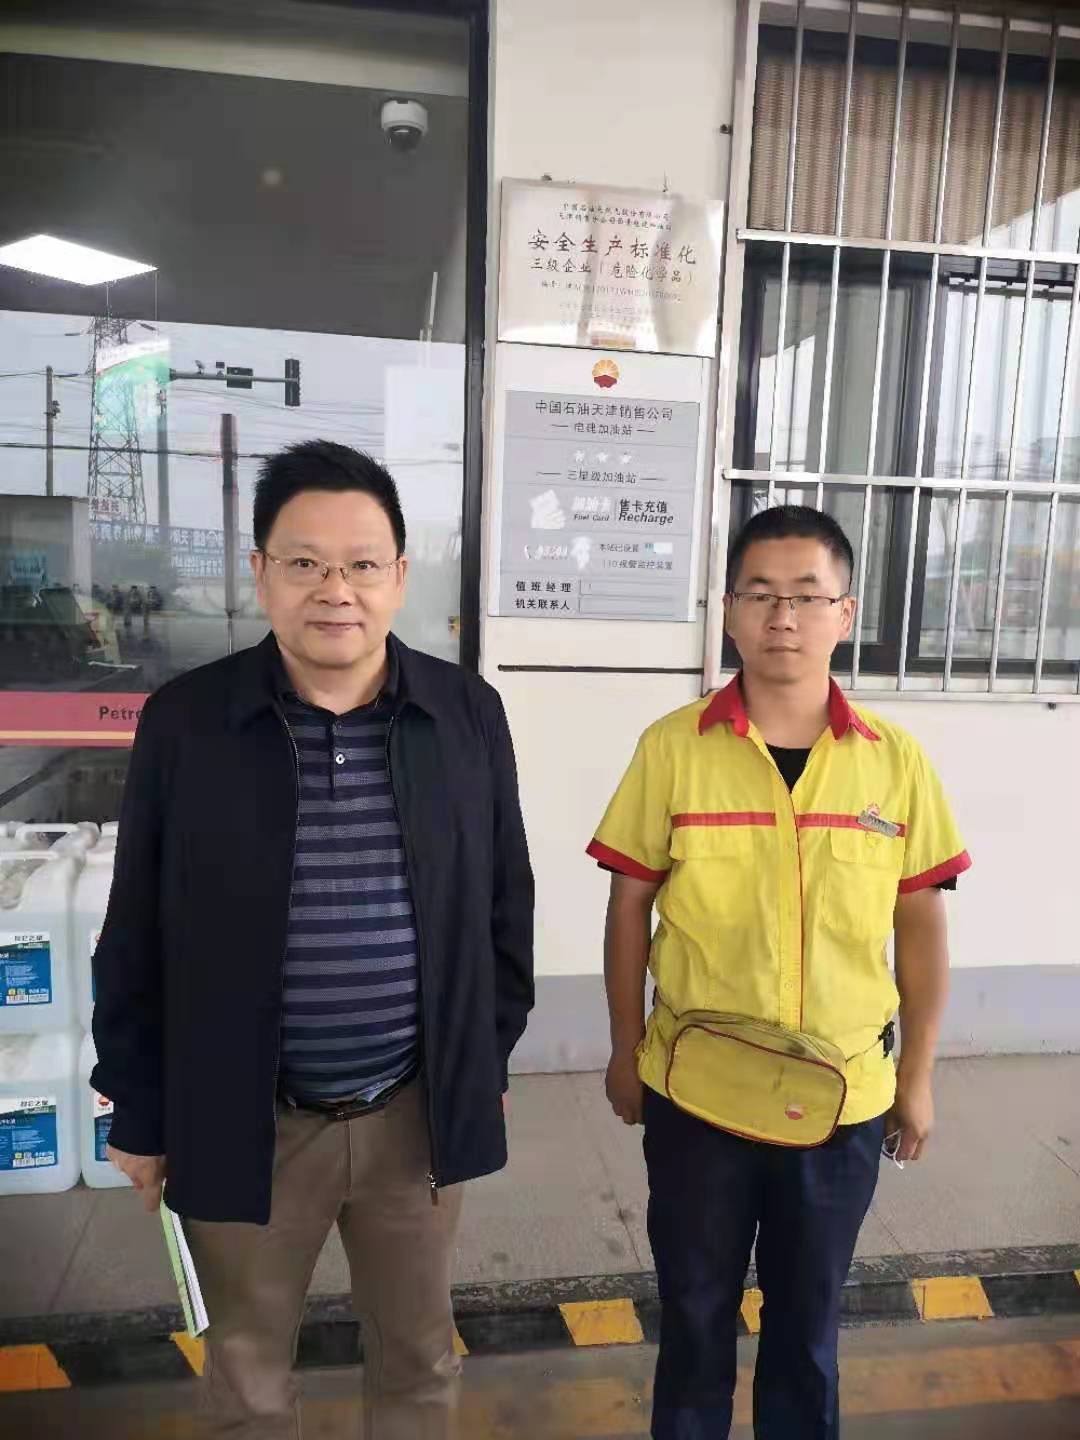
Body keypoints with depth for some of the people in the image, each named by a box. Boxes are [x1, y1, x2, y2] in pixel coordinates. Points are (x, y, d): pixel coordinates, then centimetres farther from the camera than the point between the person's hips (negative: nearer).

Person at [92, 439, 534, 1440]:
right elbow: (136, 936, -2)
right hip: (241, 1119, 0)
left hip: (419, 1112, 1)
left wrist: (491, 1061, 7)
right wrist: (139, 1112, 2)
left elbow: (505, 903, 3)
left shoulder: (469, 714, -6)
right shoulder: (184, 720, -10)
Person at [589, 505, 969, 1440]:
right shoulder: (672, 749, -11)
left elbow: (922, 928, 2)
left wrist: (917, 1077, 6)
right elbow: (630, 907, -3)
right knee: (695, 1313, 20)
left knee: (808, 1319, 23)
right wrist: (626, 1051, 2)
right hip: (694, 1093, -1)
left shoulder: (897, 762, -7)